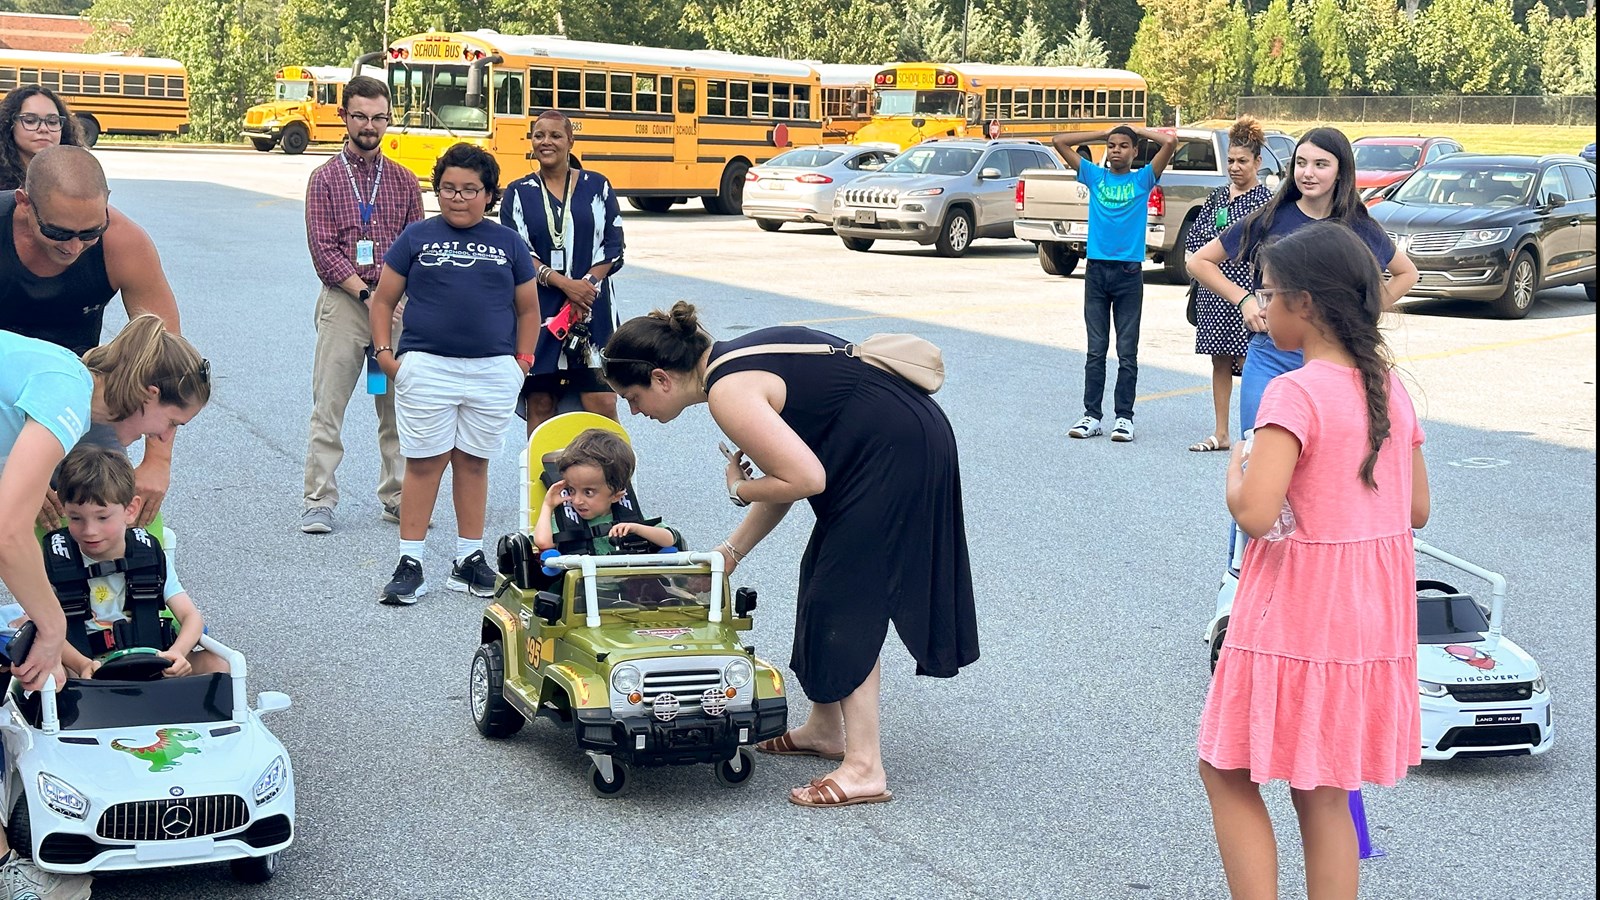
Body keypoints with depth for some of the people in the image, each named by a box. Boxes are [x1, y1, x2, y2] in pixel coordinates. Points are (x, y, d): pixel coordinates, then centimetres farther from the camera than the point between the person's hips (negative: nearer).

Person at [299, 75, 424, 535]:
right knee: (328, 406, -3)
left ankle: (397, 497, 14)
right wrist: (365, 293, -13)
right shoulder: (325, 179, 4)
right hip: (342, 302, -2)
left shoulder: (403, 181, 12)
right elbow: (323, 249, -4)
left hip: (396, 303, 3)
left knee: (397, 406, 6)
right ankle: (318, 502, 1)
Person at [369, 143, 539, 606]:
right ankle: (410, 564, 4)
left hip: (493, 373, 2)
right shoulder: (417, 237, 6)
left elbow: (528, 309, 17)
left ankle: (469, 559, 17)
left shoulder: (508, 243, 11)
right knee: (423, 462, -1)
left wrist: (523, 359, 8)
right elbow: (383, 300, 9)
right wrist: (384, 352, -1)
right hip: (426, 368, -2)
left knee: (473, 462, 8)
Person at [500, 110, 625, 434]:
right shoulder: (518, 193, 8)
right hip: (537, 311, 1)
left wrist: (588, 284, -11)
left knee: (602, 401, -8)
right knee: (539, 404, 1)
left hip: (591, 308, 0)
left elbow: (613, 246, 5)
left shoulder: (596, 186, 8)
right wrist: (563, 283, -13)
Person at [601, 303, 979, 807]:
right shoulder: (735, 362, 12)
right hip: (908, 441, 10)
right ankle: (825, 728, 32)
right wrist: (730, 552, 15)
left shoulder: (729, 393, -18)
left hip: (896, 454, -10)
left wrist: (739, 490, -5)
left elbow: (805, 479, -23)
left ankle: (865, 769, -5)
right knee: (825, 577, 18)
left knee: (843, 599, -5)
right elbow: (788, 470, 16)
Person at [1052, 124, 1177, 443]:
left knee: (1127, 351, 2)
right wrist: (1104, 133, 10)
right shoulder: (1095, 176, 10)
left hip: (1129, 272, -2)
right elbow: (1059, 141, 7)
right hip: (1096, 269, 2)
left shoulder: (1143, 179, 5)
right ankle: (1092, 416, 8)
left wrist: (1137, 130, 6)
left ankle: (1124, 417, 7)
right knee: (1095, 350, 5)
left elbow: (1169, 142, -7)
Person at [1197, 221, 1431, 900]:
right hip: (1374, 614, 7)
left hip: (1295, 615, -7)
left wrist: (1236, 466, -7)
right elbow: (1417, 510, 11)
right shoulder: (1390, 387, 5)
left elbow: (1254, 513, -27)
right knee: (1324, 794, 15)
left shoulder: (1294, 394, -18)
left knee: (1227, 770, 9)